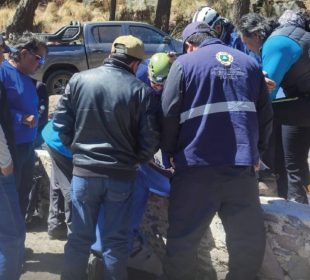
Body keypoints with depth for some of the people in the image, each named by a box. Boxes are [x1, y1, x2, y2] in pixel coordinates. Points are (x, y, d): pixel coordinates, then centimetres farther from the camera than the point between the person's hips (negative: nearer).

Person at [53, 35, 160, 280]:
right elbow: (151, 140, -7)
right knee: (116, 241, 10)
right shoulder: (141, 90, -10)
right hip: (121, 174, -2)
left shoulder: (79, 80, -3)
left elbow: (61, 123, 2)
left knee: (80, 237, 13)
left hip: (84, 170, 2)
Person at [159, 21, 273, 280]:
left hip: (197, 164, -2)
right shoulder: (249, 63, 12)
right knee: (249, 240, 15)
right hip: (242, 164, 3)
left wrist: (172, 152, 11)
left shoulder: (184, 63, 2)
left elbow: (169, 114, -2)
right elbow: (266, 115, 13)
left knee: (183, 239, 10)